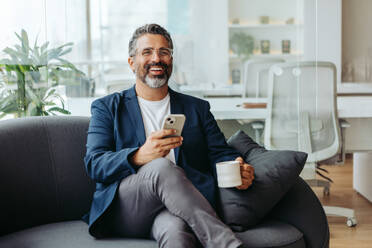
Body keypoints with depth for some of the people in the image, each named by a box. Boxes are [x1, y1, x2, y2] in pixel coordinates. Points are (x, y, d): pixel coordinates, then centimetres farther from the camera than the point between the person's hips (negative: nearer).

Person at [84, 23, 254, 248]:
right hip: (124, 210, 0)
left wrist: (239, 170, -12)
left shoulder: (197, 108, 22)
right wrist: (139, 156, -20)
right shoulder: (107, 107, 14)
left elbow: (221, 153, 14)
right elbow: (94, 164, 1)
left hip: (177, 208, 0)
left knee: (176, 230, -40)